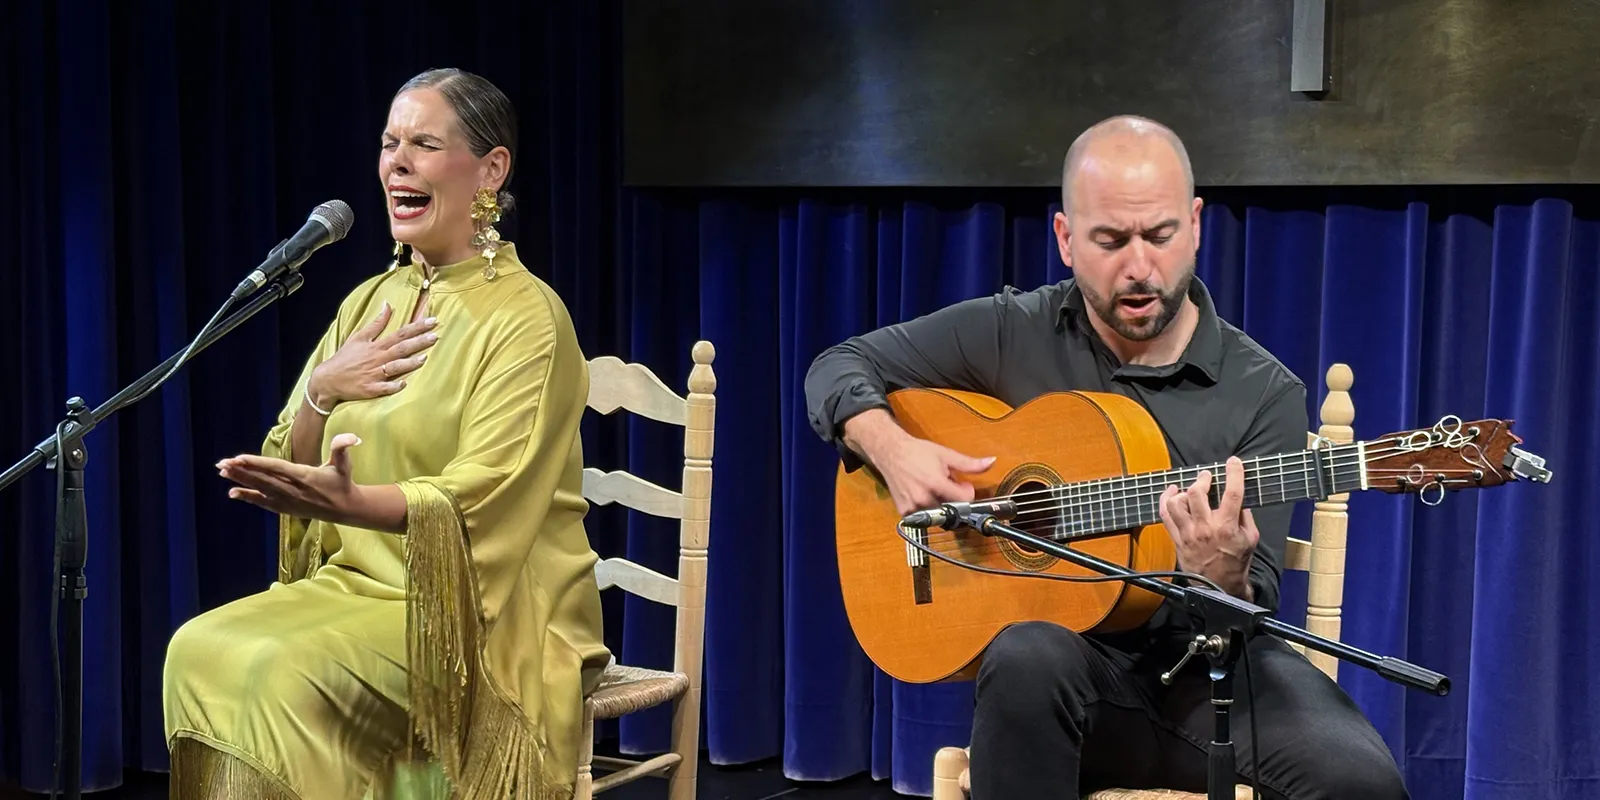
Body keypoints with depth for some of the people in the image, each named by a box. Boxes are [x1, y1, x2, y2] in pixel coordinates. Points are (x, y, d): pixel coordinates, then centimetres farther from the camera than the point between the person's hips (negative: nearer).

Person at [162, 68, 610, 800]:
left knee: (286, 675, -28)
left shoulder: (525, 317, -10)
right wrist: (320, 390, -8)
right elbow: (289, 473, 12)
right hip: (359, 586, 7)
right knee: (200, 650, -18)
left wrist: (349, 503, -36)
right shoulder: (370, 302, 12)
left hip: (485, 617, -6)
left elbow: (479, 501, -20)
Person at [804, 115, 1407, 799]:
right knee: (1028, 658, -37)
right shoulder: (1010, 333, 1)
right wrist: (892, 449, -11)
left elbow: (1255, 611, -5)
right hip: (1065, 650, 1)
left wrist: (1224, 577, -30)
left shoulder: (1265, 396, -3)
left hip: (1203, 662, -1)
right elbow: (839, 367, 10)